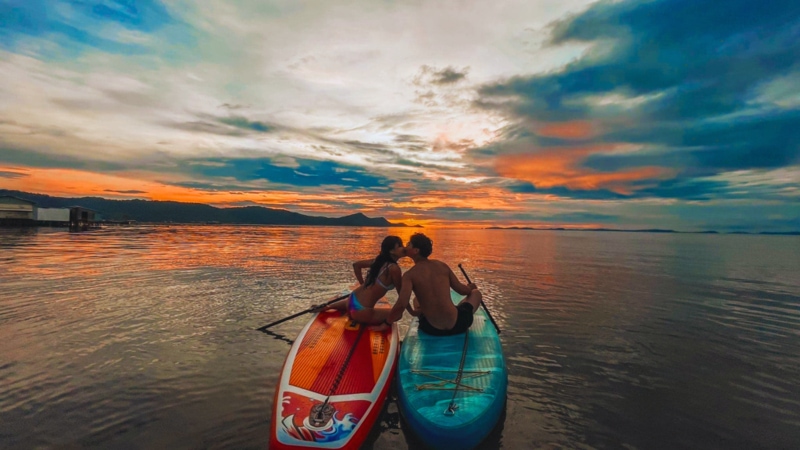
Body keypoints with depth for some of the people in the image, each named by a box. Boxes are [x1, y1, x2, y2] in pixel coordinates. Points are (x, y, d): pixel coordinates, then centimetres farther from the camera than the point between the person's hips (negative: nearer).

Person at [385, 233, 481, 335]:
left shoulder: (410, 275, -10)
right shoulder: (442, 266, -1)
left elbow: (401, 304, -24)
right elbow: (462, 290, 7)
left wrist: (387, 323, -9)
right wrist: (470, 287, 31)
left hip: (432, 330, 1)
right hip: (457, 324, -1)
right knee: (476, 292, 29)